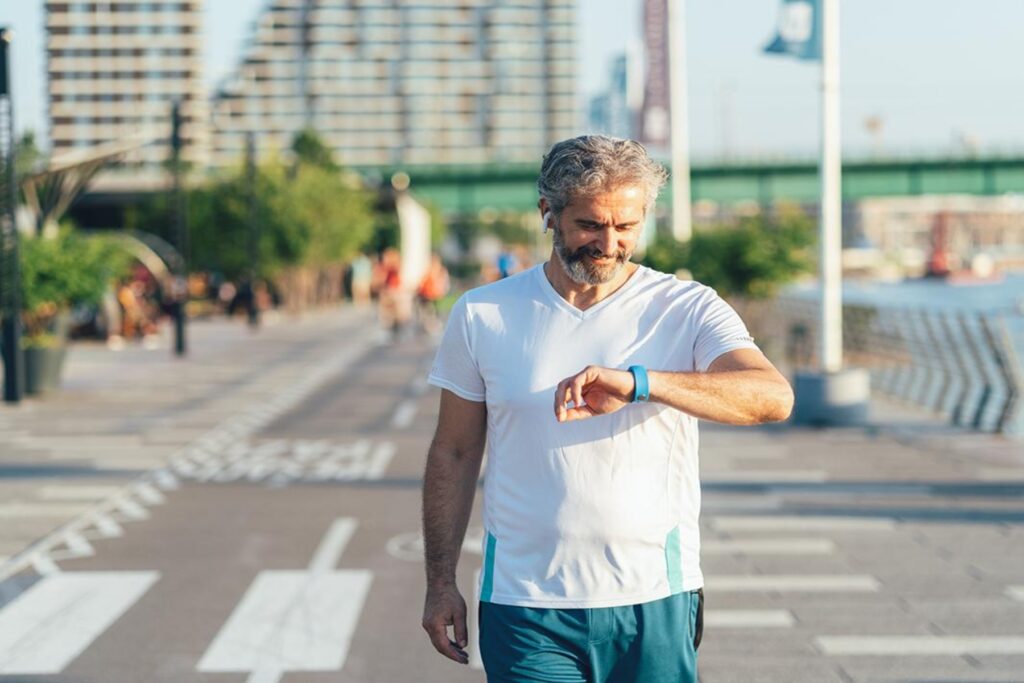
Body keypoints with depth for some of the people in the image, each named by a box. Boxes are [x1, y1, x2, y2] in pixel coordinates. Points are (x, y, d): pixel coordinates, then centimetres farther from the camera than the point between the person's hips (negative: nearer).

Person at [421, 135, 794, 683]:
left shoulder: (687, 310, -2)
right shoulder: (481, 314, 3)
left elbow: (773, 397, -20)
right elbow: (453, 455, 10)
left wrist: (637, 383, -34)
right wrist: (440, 582, 7)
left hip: (654, 602, 0)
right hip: (524, 607, 0)